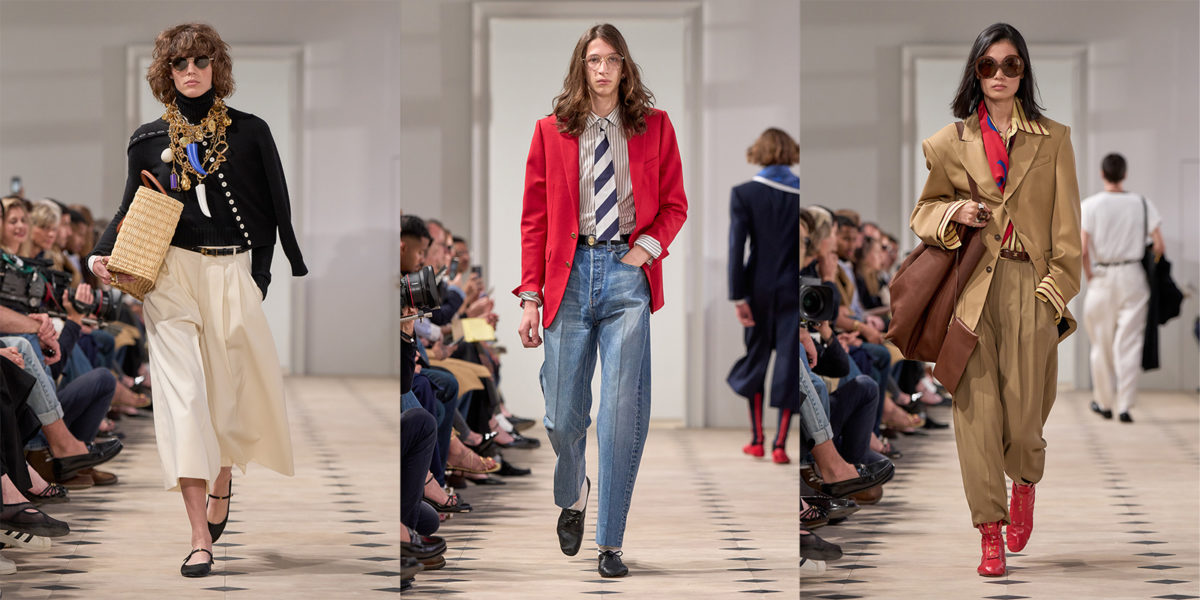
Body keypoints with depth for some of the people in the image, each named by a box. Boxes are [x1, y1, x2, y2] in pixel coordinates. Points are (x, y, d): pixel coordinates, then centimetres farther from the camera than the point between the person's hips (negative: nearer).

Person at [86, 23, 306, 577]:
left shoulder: (249, 132, 5)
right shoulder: (149, 140, 8)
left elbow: (276, 211, 6)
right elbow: (131, 210, 12)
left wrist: (262, 277, 0)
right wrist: (102, 255, -6)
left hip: (234, 275, 1)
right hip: (173, 276, 0)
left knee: (231, 388, 5)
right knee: (183, 394, -11)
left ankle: (222, 484, 40)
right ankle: (200, 537, -15)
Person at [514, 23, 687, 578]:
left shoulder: (654, 127, 8)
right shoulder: (551, 131, 8)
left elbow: (674, 204, 14)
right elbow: (534, 218, 6)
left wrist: (648, 245, -6)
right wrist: (530, 296, -1)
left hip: (628, 274, 0)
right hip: (569, 274, 0)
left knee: (624, 413, -7)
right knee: (563, 416, 2)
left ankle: (610, 544, 3)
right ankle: (572, 496, 34)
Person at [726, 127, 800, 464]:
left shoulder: (744, 194, -5)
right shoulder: (801, 193, -3)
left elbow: (737, 246, -10)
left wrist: (739, 296, -9)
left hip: (759, 287, 1)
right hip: (794, 289, -1)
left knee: (755, 357, 16)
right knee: (789, 363, 2)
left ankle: (757, 439, 20)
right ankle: (780, 444, -3)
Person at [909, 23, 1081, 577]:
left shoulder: (1054, 140, 7)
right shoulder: (951, 142, 9)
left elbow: (1066, 226, 5)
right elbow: (924, 211, 17)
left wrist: (1056, 290, -4)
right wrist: (954, 213, -5)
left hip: (1030, 287, -1)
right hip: (972, 286, 1)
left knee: (1023, 408, -3)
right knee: (976, 406, -6)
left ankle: (1025, 484, 31)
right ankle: (991, 531, 1)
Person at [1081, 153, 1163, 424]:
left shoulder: (1090, 205, -6)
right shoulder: (1142, 204, -2)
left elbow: (1082, 249, -13)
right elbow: (1158, 245, -4)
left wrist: (1089, 276, 2)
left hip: (1102, 279, 0)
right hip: (1133, 278, 0)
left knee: (1102, 344, 12)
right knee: (1128, 343, 2)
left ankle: (1105, 403, 22)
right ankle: (1125, 406, -4)